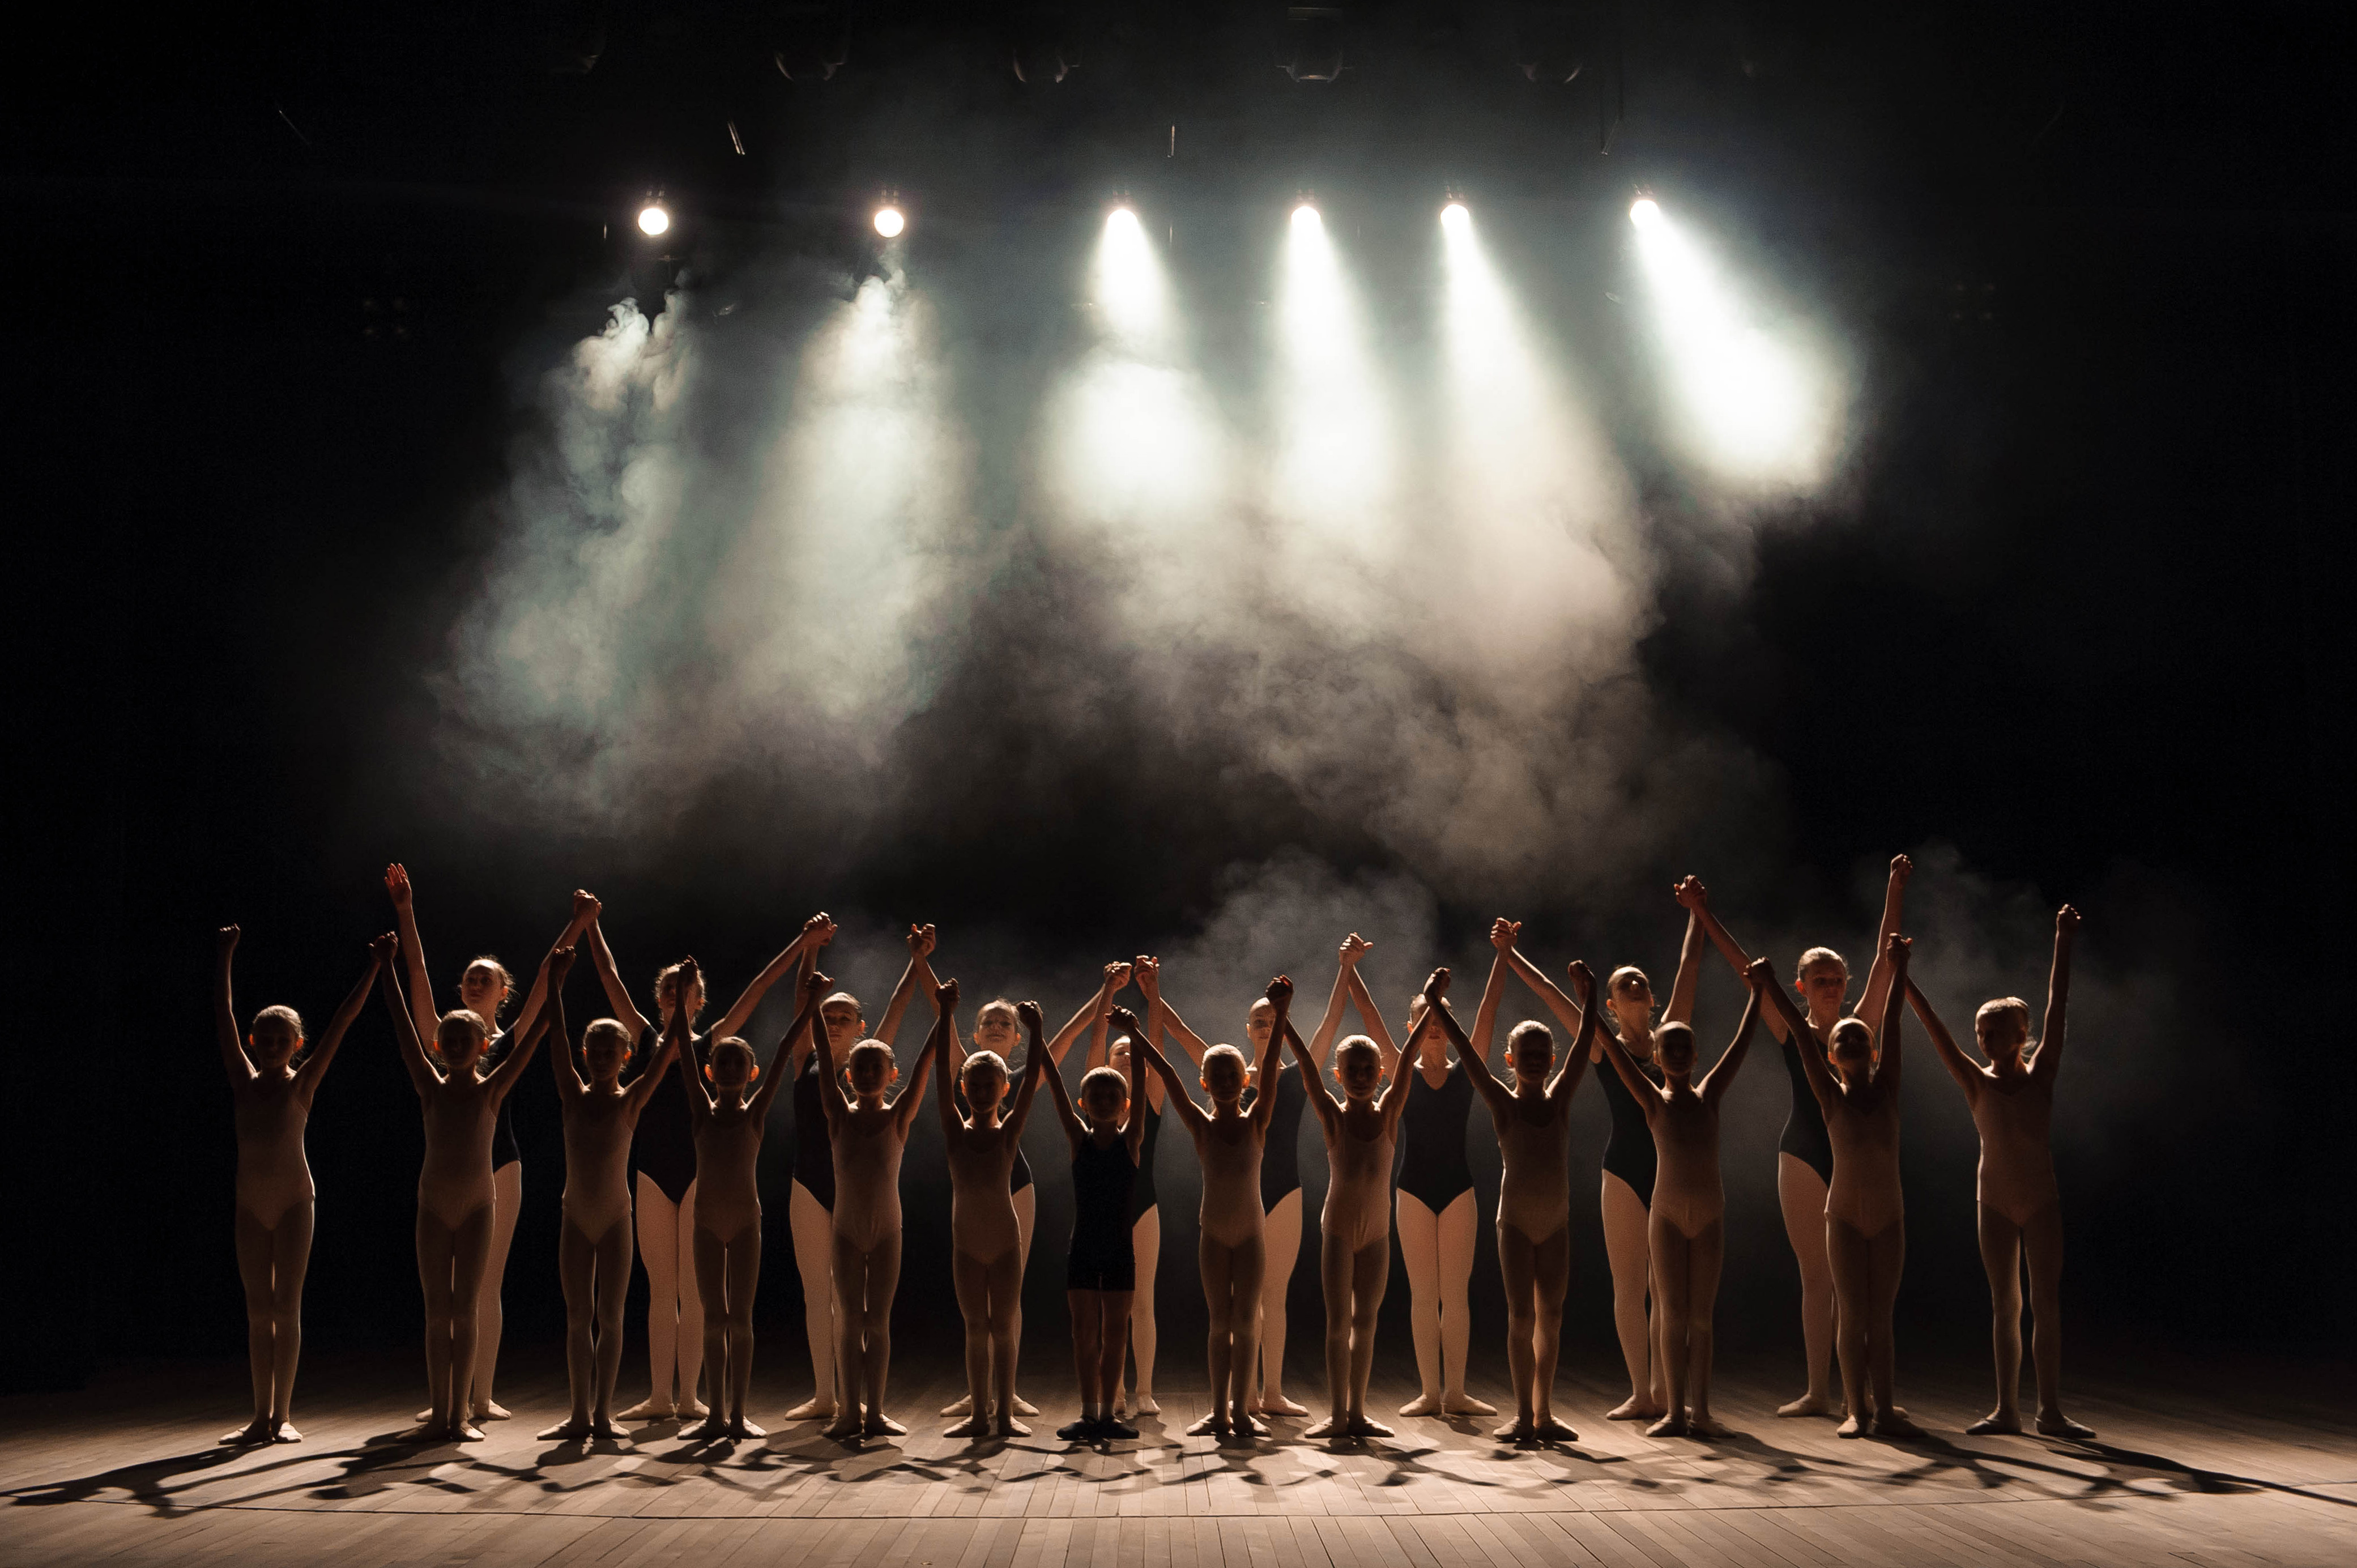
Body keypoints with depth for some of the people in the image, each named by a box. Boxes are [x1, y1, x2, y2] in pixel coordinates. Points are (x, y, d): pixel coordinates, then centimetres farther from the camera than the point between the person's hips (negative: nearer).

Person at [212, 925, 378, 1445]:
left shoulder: (303, 1083, -1)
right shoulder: (244, 1081, 6)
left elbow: (342, 1022, -5)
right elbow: (223, 1017, 7)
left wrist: (373, 972, -8)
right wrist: (224, 960, 5)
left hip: (294, 1200, -3)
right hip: (250, 1203, 3)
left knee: (287, 1308, -2)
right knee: (258, 1311, 6)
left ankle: (283, 1415, 1)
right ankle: (262, 1416, 10)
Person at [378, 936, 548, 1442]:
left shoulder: (491, 1091, -1)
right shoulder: (431, 1089, 3)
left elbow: (531, 1037, -6)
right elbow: (404, 1030, 0)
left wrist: (549, 982, -12)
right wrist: (388, 969, -2)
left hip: (478, 1205, -1)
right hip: (433, 1205, 1)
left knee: (465, 1311, 1)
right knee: (437, 1312, 3)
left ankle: (459, 1413, 5)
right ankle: (439, 1413, 8)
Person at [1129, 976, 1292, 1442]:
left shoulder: (1256, 1122, -6)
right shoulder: (1201, 1126, -5)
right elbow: (1168, 1077, -12)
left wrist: (1280, 1015, -28)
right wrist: (1133, 1034, -18)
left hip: (1251, 1233, -1)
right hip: (1214, 1234, 1)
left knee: (1245, 1321, 2)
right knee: (1220, 1324, 5)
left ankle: (1240, 1410, 9)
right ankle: (1219, 1412, 11)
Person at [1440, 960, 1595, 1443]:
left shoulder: (1560, 1098, 3)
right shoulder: (1503, 1104, -5)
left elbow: (1583, 1047, -1)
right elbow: (1468, 1054, -13)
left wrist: (1589, 998, -5)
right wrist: (1436, 1007, -20)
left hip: (1557, 1223, 3)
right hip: (1515, 1222, -3)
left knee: (1550, 1319, 7)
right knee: (1521, 1318, -4)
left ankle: (1544, 1413, 15)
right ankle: (1523, 1415, 3)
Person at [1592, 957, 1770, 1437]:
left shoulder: (1709, 1094, 7)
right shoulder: (1653, 1100, 2)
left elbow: (1741, 1046, 4)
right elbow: (1616, 1053, -6)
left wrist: (1758, 994, -2)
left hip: (1710, 1214, 2)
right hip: (1668, 1213, -2)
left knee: (1701, 1316, 5)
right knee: (1673, 1314, 0)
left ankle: (1699, 1410, 8)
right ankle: (1676, 1411, 5)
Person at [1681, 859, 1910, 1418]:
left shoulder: (1861, 1026, 3)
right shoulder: (1791, 1033, 3)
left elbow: (1884, 962, -5)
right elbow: (1746, 969, -1)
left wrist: (1895, 893, -12)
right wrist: (1703, 914, -4)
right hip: (1803, 1157, 1)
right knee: (1814, 1277, 6)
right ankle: (1817, 1391, 11)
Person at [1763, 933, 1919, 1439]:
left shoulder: (1886, 1088, 2)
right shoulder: (1831, 1096, -1)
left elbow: (1891, 1024, -4)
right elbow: (1800, 1035, -5)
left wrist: (1899, 970, -6)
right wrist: (1769, 985, -7)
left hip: (1889, 1217, 2)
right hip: (1845, 1217, -2)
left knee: (1881, 1318, 7)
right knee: (1852, 1315, -1)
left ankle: (1885, 1410, 9)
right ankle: (1857, 1410, 6)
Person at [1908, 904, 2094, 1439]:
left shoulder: (2041, 1075, -3)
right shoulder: (1978, 1084, -1)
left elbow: (2056, 1011, -8)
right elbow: (1938, 1034, -6)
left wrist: (2062, 945, -13)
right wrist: (1904, 984, -13)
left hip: (2041, 1201, -1)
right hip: (1995, 1203, 1)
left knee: (2046, 1303, -2)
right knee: (2004, 1305, 6)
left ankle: (2050, 1410, 3)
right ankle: (2007, 1409, 11)